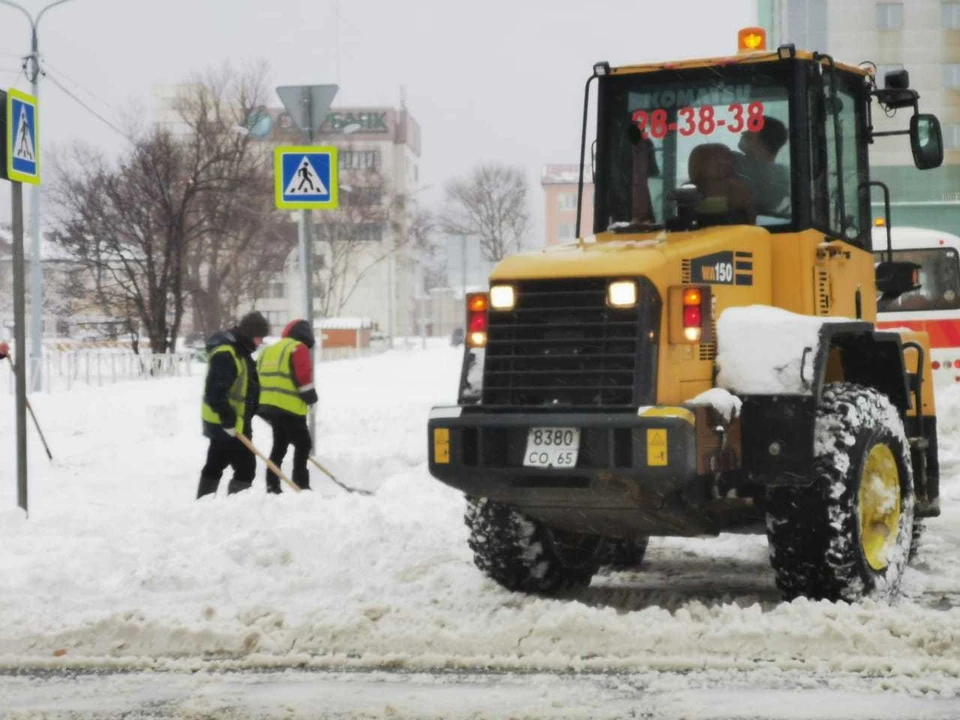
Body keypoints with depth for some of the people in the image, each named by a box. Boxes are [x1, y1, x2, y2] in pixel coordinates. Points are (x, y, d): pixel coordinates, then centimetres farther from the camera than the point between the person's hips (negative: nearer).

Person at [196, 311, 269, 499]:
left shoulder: (239, 349, 13)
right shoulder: (224, 354, -21)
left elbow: (245, 386, 24)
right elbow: (215, 391, -27)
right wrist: (228, 420, -28)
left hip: (223, 423, 11)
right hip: (228, 425, -11)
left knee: (214, 467, 17)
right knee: (246, 468, -9)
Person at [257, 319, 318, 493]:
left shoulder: (268, 351, 21)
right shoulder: (298, 349, -5)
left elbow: (261, 378, 22)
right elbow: (303, 375, -16)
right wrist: (310, 395, -3)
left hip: (269, 405, 8)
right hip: (290, 408, -8)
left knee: (279, 446, 17)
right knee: (303, 444, -1)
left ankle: (272, 486, 15)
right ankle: (300, 484, -8)